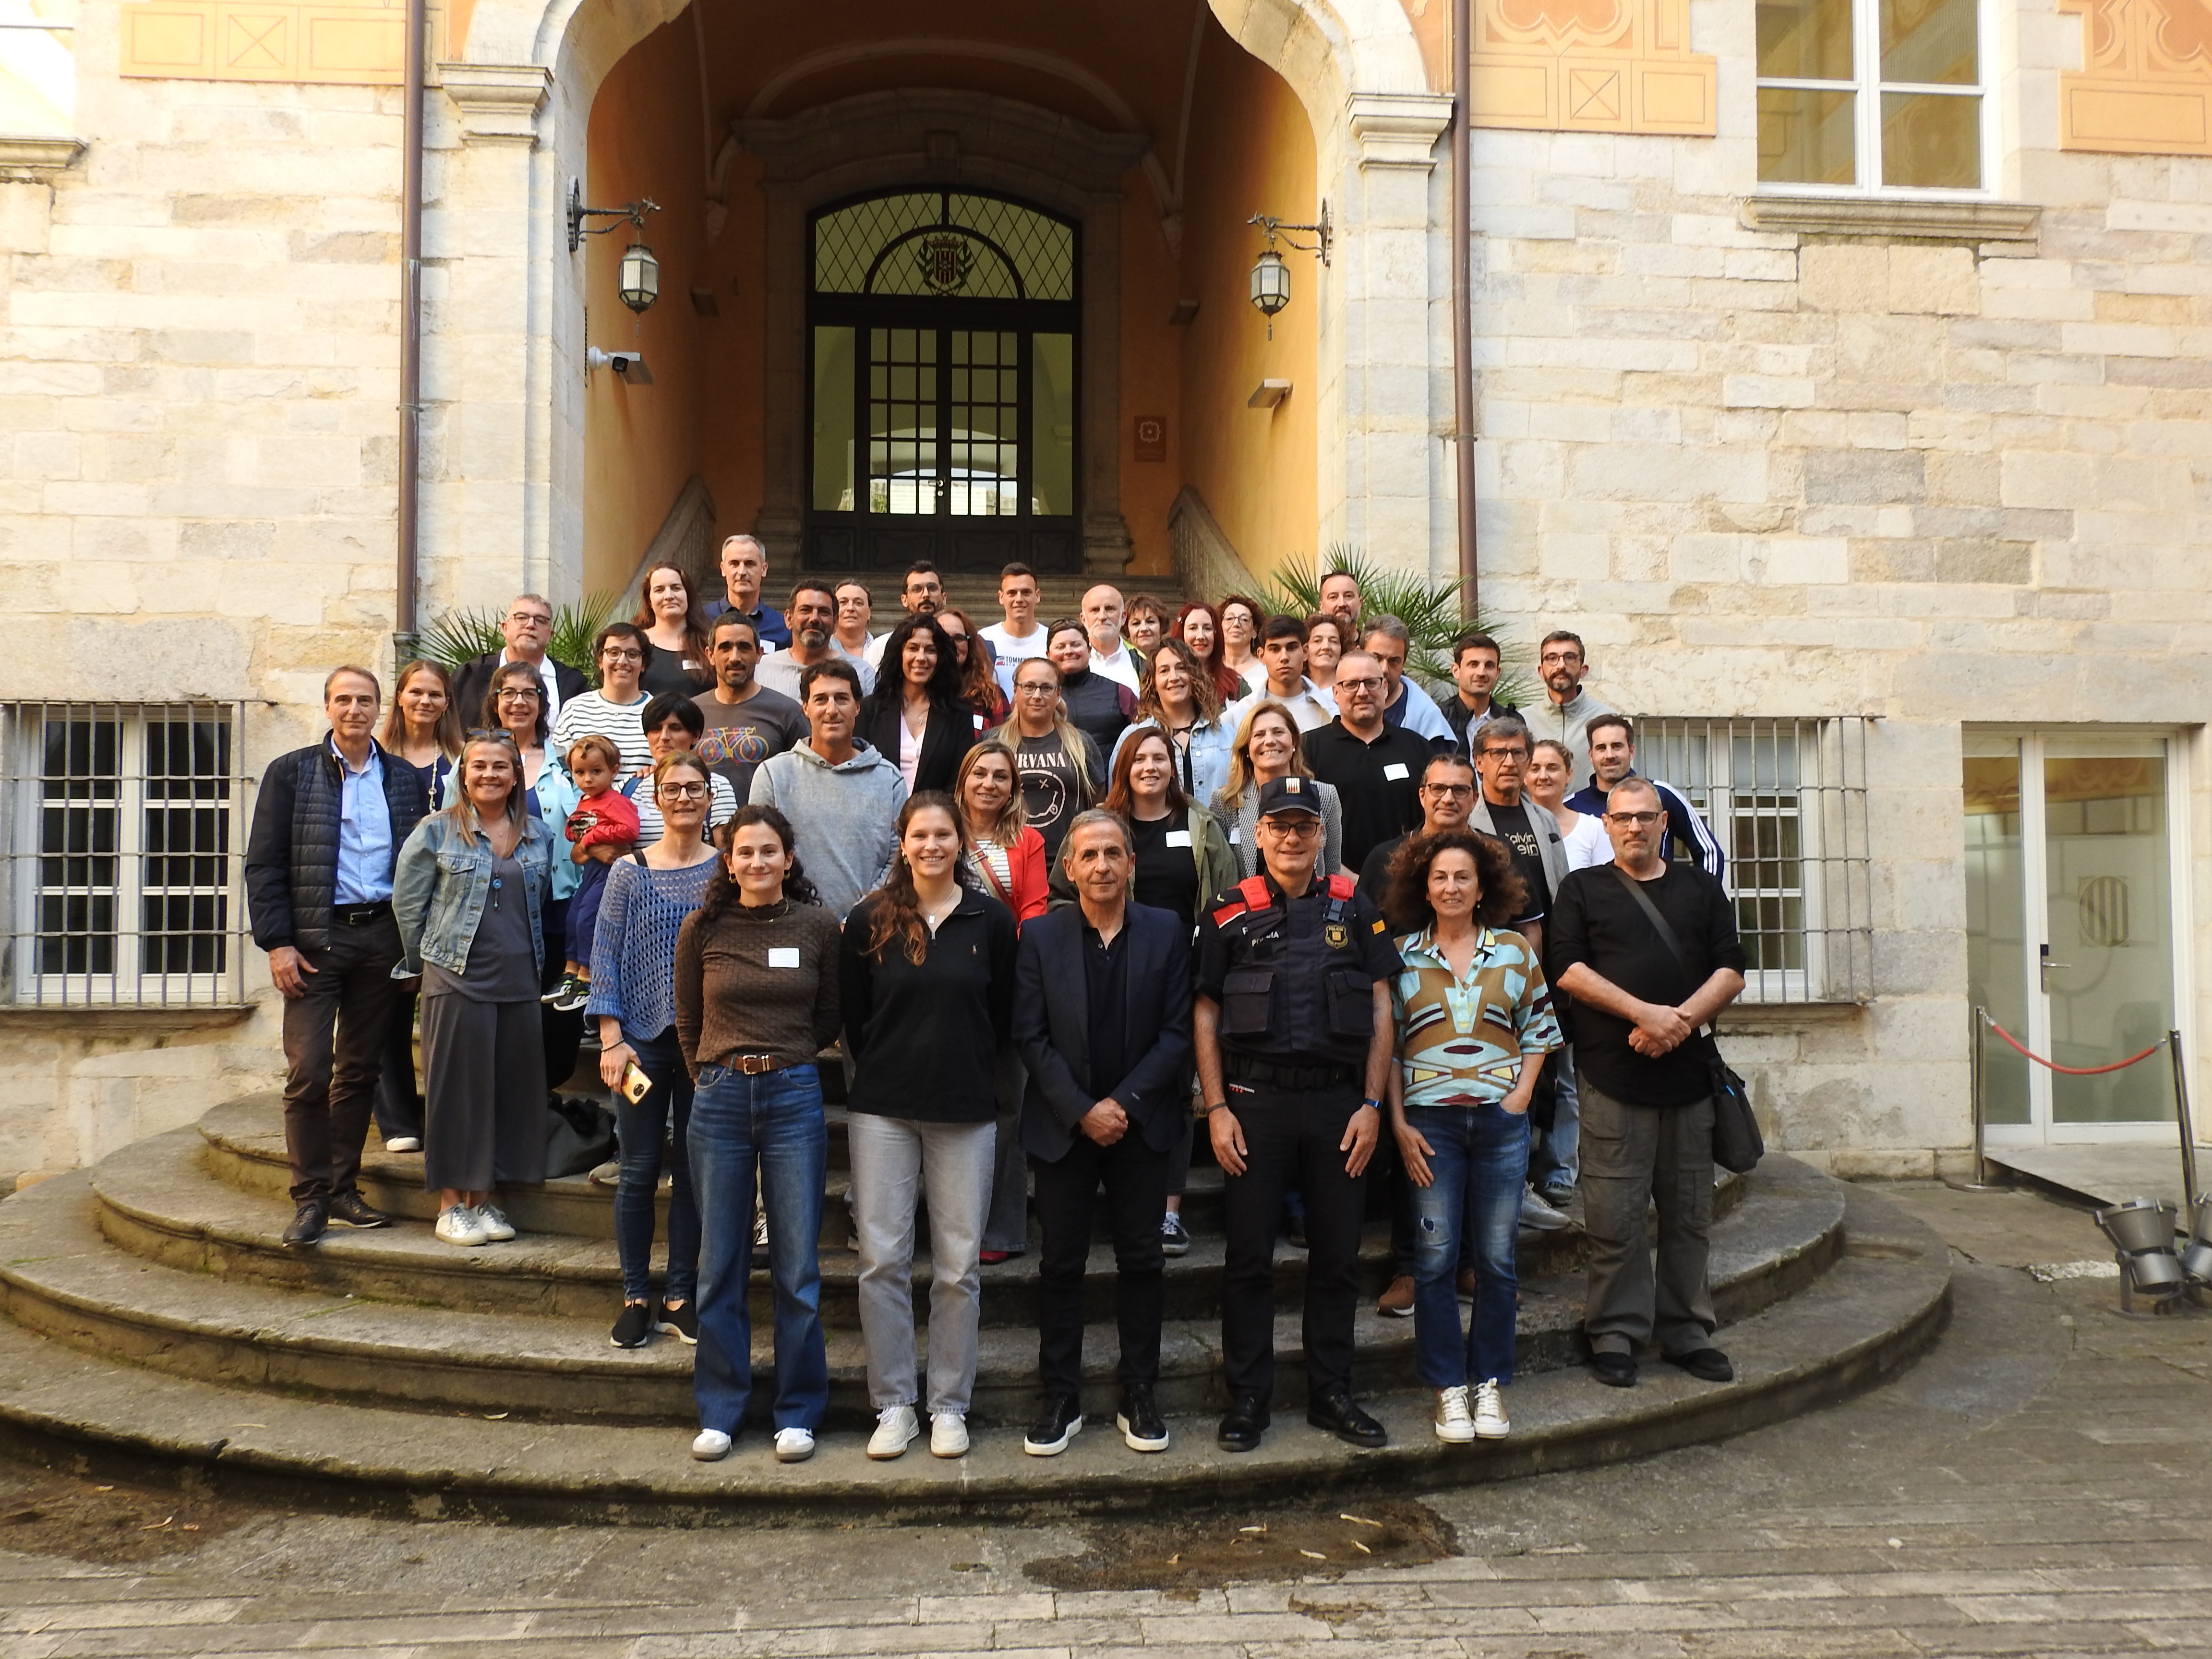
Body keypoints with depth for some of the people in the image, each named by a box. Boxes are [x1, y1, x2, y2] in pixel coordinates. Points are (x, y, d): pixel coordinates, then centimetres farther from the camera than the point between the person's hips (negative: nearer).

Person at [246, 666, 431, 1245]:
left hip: (383, 936, 3)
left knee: (361, 1069, 9)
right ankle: (310, 1197, 3)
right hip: (316, 939, -3)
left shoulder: (405, 779, 10)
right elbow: (264, 864, -1)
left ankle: (343, 1187, 18)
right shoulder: (291, 773, 3)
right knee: (309, 1070, -7)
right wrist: (277, 943, -9)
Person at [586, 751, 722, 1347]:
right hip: (643, 1038, 0)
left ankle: (680, 1297, 19)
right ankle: (635, 1297, 17)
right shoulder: (629, 872, 1)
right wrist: (611, 1040, -7)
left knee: (693, 1171, 8)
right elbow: (606, 959, 0)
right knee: (639, 1169, 4)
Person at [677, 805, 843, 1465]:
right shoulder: (703, 929, 2)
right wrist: (718, 1076, 10)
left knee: (798, 1267, 4)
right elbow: (688, 1022, 13)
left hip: (794, 1098, -1)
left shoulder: (819, 928, 0)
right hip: (718, 1100, 1)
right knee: (720, 1264, 8)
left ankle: (798, 1414, 17)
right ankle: (719, 1411, 22)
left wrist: (781, 1062, 9)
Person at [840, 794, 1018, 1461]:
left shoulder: (991, 920, 1)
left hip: (964, 1112, 0)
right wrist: (883, 1071, 8)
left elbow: (1002, 1014, 9)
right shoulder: (870, 919, 1)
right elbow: (851, 1014, 8)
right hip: (882, 1111, 0)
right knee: (883, 1261, 2)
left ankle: (950, 1405, 18)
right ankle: (893, 1406, 15)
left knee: (958, 1267, 4)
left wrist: (968, 1073, 8)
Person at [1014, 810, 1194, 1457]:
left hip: (1140, 1123, 0)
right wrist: (1081, 1111, -11)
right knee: (1061, 1265, 6)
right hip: (1063, 1125, 0)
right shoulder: (1040, 936, 0)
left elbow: (1177, 1031, -3)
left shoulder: (1168, 931, 0)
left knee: (1142, 1261, 8)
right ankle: (1061, 1400, 18)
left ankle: (1139, 1396, 21)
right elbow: (1031, 1036, -3)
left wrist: (1125, 1103, -11)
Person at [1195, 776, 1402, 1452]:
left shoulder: (1354, 906, 7)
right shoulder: (1229, 912, 3)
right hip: (1255, 1100, -1)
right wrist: (1216, 1109, -5)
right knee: (1249, 1257, 4)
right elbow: (1206, 1016, 3)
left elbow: (1381, 1009, 5)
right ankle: (1248, 1396, 17)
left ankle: (1332, 1393, 24)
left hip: (1340, 1099, 2)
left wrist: (1372, 1104, -2)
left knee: (1338, 1256, 10)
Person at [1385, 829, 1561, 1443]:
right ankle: (1448, 1387, 11)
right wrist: (1398, 1123, -3)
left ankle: (1491, 1383, 18)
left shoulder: (1515, 950, 6)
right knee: (1435, 1258, 0)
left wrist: (1520, 1095, -2)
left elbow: (1539, 1032, 10)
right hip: (1429, 1120, -1)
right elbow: (1386, 1043, 4)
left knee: (1496, 1256, 5)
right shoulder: (1402, 955, 3)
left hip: (1501, 1117, 1)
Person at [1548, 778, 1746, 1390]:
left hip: (1689, 1071, 3)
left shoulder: (1701, 889, 15)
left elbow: (1731, 970, 6)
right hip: (1611, 1074, -3)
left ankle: (1686, 1332, 19)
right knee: (1614, 1216, -2)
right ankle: (1616, 1334, 9)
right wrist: (1646, 1013, -14)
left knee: (1690, 1214, 8)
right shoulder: (1582, 889, 8)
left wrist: (1678, 1022, -10)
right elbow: (1567, 968, -4)